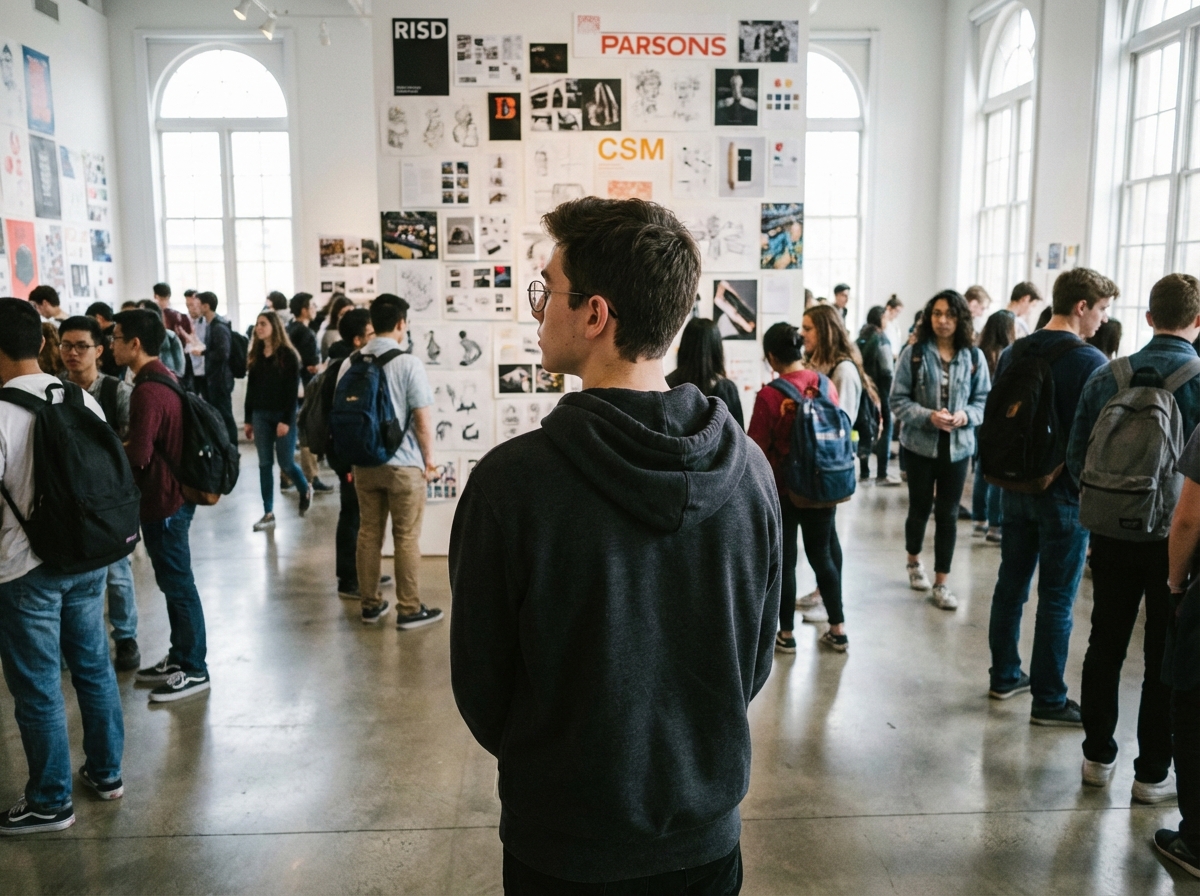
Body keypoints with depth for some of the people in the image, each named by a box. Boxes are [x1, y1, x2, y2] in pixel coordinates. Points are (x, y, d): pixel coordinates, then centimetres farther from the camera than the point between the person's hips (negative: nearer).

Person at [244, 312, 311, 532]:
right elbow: (250, 389, 11)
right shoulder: (255, 355, 9)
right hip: (260, 415, 5)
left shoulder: (288, 355, -8)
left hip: (282, 415, -5)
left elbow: (292, 390, -12)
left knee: (286, 464, 0)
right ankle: (268, 513, 9)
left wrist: (287, 420, -18)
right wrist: (248, 419, 9)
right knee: (264, 465, 5)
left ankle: (305, 490, 31)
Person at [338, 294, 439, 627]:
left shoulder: (350, 363, 2)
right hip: (403, 464, -5)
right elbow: (423, 419, -13)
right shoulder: (409, 364, -13)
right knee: (406, 538, 4)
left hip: (364, 463, 5)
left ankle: (370, 605, 22)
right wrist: (429, 459, 0)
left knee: (368, 534, 13)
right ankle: (409, 610, 12)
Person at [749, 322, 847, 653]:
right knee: (822, 554, 17)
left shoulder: (769, 395, -18)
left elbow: (756, 449, -13)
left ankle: (787, 634, 18)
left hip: (782, 489, -4)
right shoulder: (827, 385, -4)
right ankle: (838, 630, 23)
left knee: (784, 560, 8)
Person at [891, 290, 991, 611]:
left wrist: (966, 415, -17)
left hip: (957, 447, 1)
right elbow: (898, 400, -8)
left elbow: (984, 400, 2)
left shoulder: (974, 356, -2)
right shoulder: (913, 353, -8)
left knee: (948, 514, 5)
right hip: (920, 444, -1)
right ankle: (914, 561, 40)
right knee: (920, 508, 13)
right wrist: (928, 416, -21)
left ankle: (941, 583, 15)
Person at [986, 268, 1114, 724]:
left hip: (1016, 488, 7)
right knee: (1056, 599, 2)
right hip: (1064, 494, -6)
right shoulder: (1092, 362, -16)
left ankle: (1005, 676, 28)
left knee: (1011, 585, 15)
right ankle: (1048, 700, 12)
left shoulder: (1013, 353, 5)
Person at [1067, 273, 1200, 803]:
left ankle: (1098, 756, 25)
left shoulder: (1107, 377, -2)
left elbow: (1076, 455, 0)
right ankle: (1152, 774, 18)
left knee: (1105, 648, 14)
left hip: (1112, 535, 3)